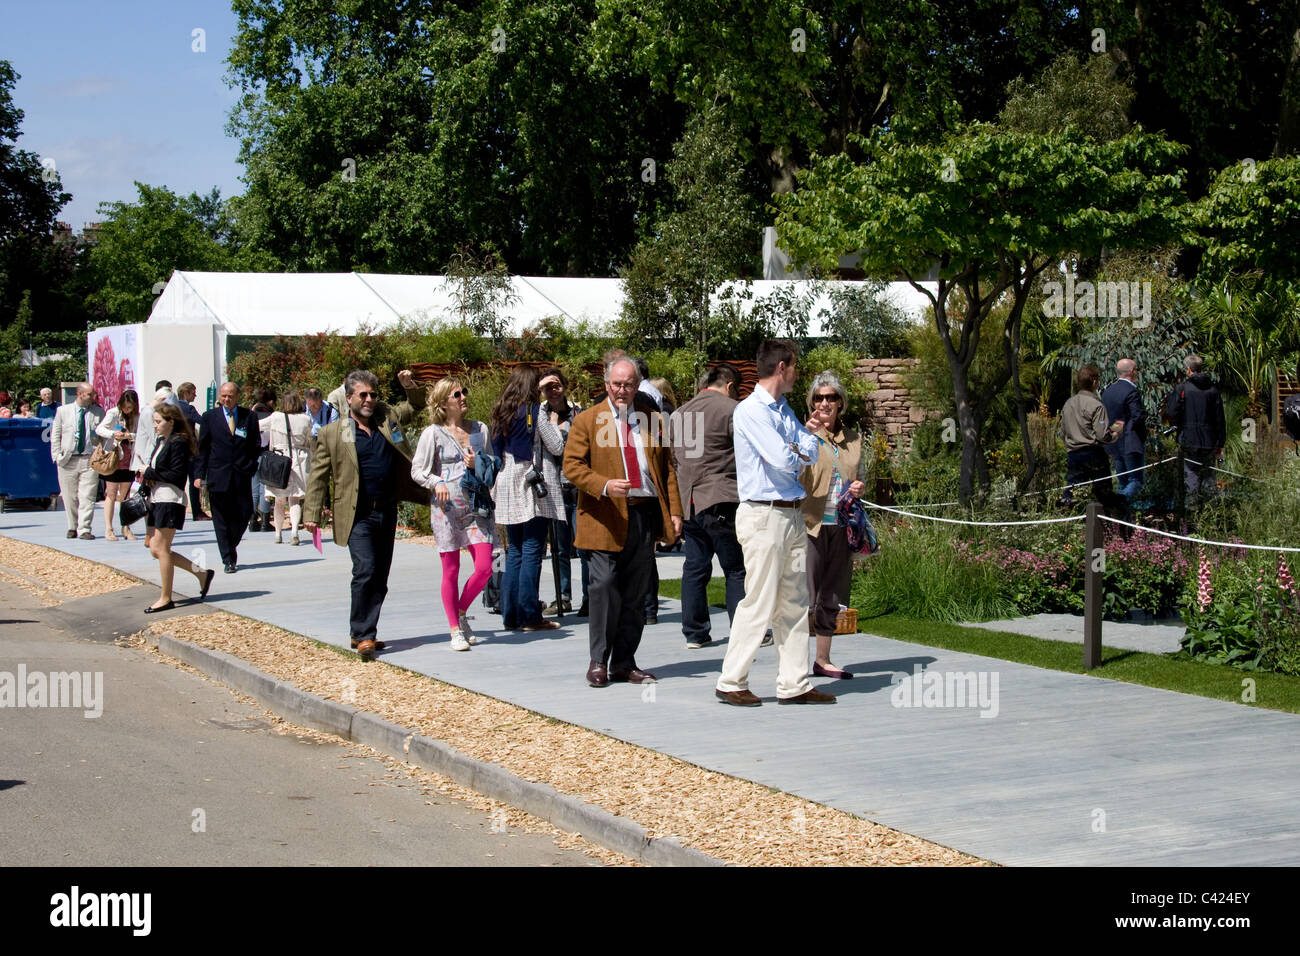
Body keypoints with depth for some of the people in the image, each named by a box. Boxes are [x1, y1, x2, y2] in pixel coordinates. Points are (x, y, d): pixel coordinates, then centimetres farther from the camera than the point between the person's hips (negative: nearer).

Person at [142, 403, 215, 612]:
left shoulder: (179, 443, -12)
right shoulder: (161, 442, 16)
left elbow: (177, 475, -18)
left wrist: (150, 473, -13)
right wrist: (148, 476, 3)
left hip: (171, 500, -10)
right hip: (156, 499, 10)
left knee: (161, 548, -6)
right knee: (156, 549, 8)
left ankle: (166, 598, 3)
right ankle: (201, 573, 19)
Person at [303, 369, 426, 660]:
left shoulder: (388, 418, 9)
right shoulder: (332, 434, 0)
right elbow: (318, 476, 1)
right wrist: (312, 514, -5)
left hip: (387, 513, 5)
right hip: (358, 515, -4)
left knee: (380, 578, 8)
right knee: (365, 571, -16)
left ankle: (364, 632, 20)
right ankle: (363, 635, -8)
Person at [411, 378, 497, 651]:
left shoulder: (480, 429, 9)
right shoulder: (433, 433, 0)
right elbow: (417, 470, 0)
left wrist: (476, 465, -6)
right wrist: (436, 482, -18)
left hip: (477, 505, 3)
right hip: (447, 507, -3)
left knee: (484, 568, -6)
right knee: (451, 571, 1)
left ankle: (461, 613, 18)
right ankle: (456, 630, 12)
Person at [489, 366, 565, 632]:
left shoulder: (500, 412, 10)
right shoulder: (534, 411, -7)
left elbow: (496, 451, 15)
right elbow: (557, 447, -3)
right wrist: (554, 425, 12)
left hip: (507, 487, 6)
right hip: (534, 484, -6)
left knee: (514, 552, 10)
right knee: (532, 551, -5)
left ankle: (511, 615, 10)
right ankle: (529, 615, -6)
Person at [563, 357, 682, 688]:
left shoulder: (651, 420, 14)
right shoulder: (587, 421, 4)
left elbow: (667, 469, 15)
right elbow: (572, 465, -4)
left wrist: (674, 511, 5)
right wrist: (605, 486, -20)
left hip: (646, 515, 4)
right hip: (606, 517, -4)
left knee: (636, 592, 5)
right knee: (605, 585, -12)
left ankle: (624, 663, 12)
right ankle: (599, 661, 0)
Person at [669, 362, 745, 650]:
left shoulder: (678, 414, 15)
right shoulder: (732, 410, -6)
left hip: (688, 504, 6)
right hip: (722, 502, -6)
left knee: (694, 568, 10)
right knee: (737, 569, 0)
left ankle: (694, 633, 13)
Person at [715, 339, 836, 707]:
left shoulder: (784, 411, 18)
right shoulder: (751, 411, -11)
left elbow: (808, 456, 16)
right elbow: (782, 460, -19)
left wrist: (810, 430, -2)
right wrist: (809, 441, 1)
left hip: (792, 516, 9)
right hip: (763, 515, -9)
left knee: (794, 604, 10)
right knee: (759, 604, -7)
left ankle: (794, 684, 14)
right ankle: (731, 682, 2)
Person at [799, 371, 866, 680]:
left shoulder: (854, 439, 14)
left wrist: (860, 489, 1)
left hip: (841, 526, 5)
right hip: (811, 524, -5)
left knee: (832, 597, 11)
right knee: (805, 596, -10)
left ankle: (823, 659, 20)